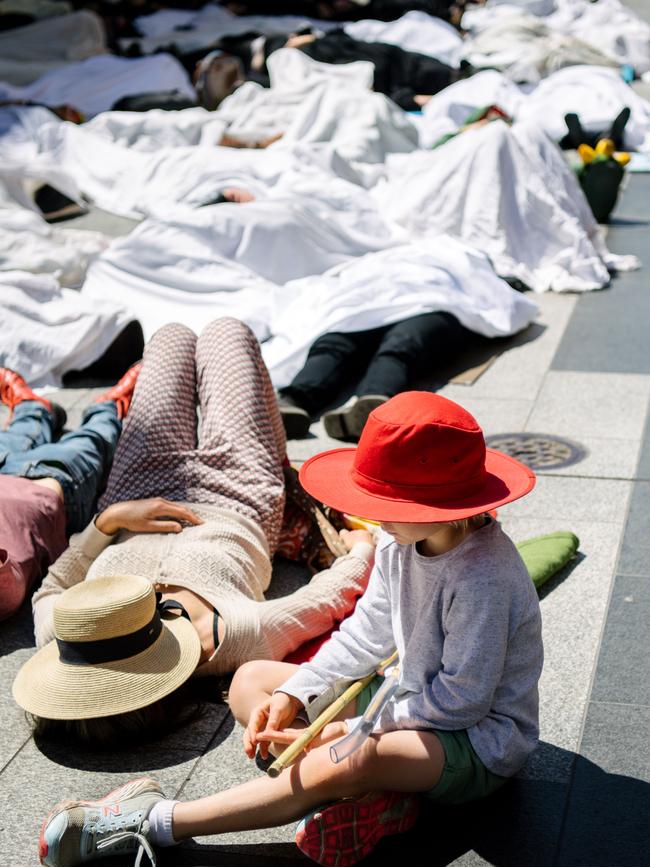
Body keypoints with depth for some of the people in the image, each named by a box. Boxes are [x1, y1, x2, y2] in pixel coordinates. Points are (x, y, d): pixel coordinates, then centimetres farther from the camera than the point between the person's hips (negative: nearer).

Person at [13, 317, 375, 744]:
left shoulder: (60, 641, -41)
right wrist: (362, 545, -10)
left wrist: (108, 519, -30)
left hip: (136, 495, 2)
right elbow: (334, 594, -30)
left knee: (173, 336, 21)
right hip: (238, 506, -1)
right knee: (226, 330, 18)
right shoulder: (247, 638, -49)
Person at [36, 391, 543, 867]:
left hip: (481, 740, -9)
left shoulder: (483, 581, -29)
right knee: (251, 681, 4)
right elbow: (367, 633, 3)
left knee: (353, 760, -40)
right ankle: (368, 796, -20)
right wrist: (291, 696, -9)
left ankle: (154, 822, -30)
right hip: (412, 697, 9)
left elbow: (461, 701, -26)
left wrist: (351, 727, -22)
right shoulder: (400, 544, -4)